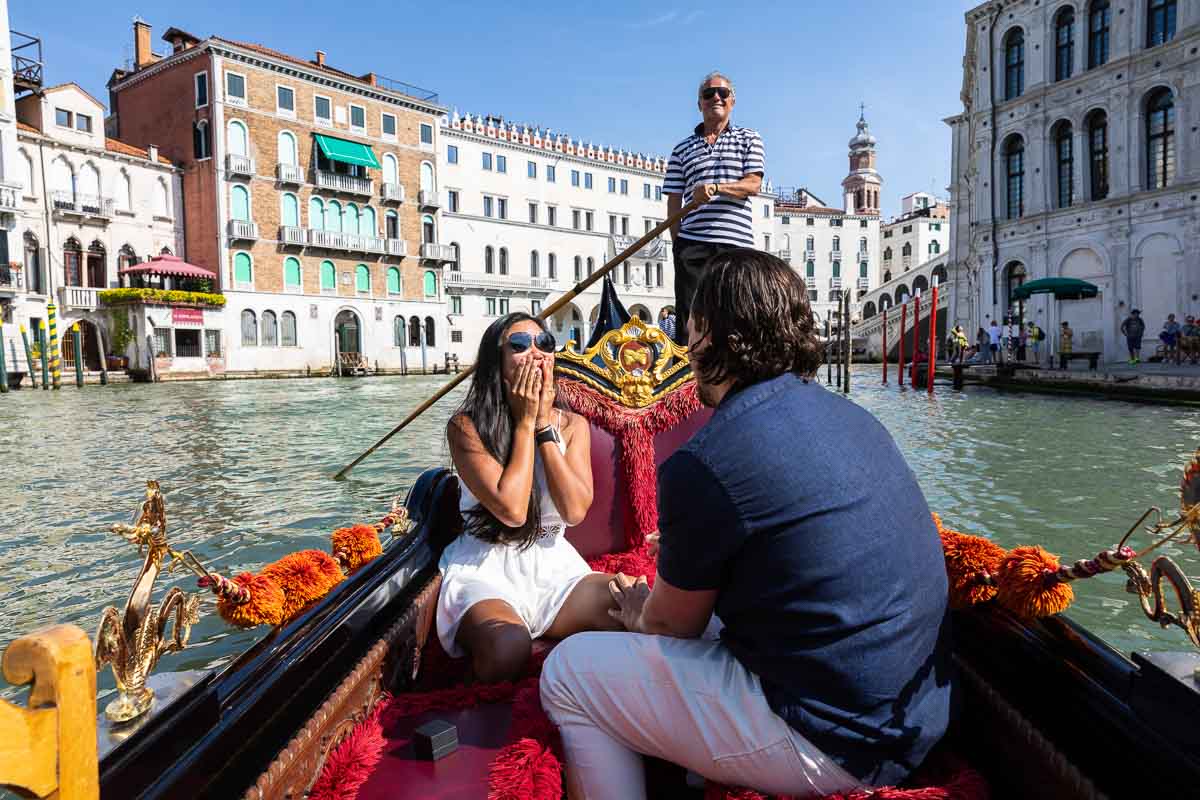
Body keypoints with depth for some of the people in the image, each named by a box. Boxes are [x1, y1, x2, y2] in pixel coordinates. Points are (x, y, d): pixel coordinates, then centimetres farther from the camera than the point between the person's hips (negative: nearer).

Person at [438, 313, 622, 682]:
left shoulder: (572, 425, 3)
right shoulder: (467, 427, -9)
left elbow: (575, 510, -11)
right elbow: (512, 510, -21)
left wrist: (544, 424, -13)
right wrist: (526, 422, -15)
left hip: (554, 566, 4)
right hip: (487, 569, -4)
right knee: (507, 647, -36)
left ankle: (547, 640, -1)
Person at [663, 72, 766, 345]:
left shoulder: (749, 139, 13)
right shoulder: (682, 149, 15)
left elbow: (753, 185, -1)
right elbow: (674, 201, 11)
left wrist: (716, 188, -19)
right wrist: (677, 242, 0)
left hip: (737, 241, 0)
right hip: (692, 241, 1)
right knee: (688, 315, -3)